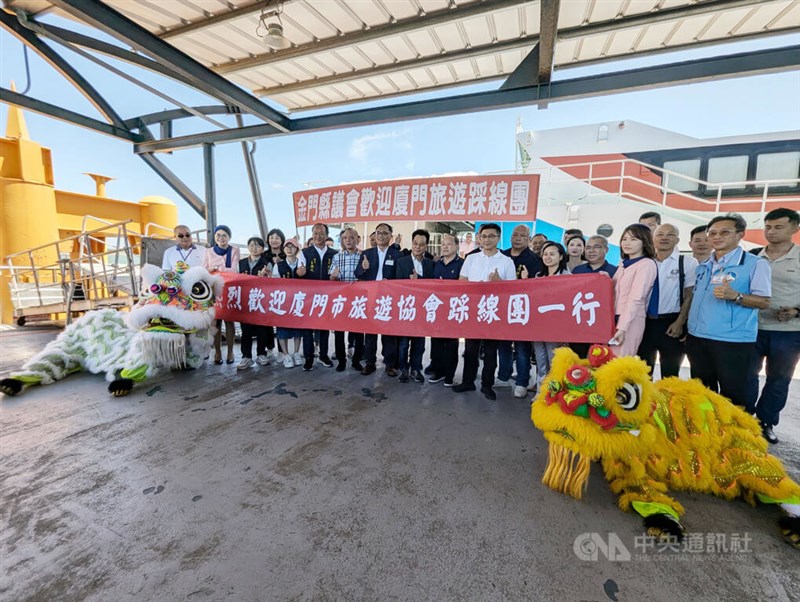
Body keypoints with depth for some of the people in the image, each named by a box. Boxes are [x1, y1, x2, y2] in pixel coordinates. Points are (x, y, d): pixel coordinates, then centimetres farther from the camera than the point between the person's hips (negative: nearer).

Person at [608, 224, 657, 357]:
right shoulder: (624, 264, 16)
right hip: (614, 318, 7)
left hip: (631, 321, -7)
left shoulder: (647, 264, -8)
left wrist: (622, 327, -21)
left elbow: (636, 299, -17)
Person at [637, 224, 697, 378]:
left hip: (671, 323, -3)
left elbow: (690, 296, -4)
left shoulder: (688, 263, -3)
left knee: (670, 372, 10)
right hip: (645, 322, 3)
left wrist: (680, 323, -10)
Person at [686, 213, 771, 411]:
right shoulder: (703, 266, 12)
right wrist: (686, 324, 12)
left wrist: (735, 296, -28)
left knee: (733, 395, 3)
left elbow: (764, 302, -10)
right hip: (697, 338, 6)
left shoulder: (756, 264, -6)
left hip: (733, 341, -6)